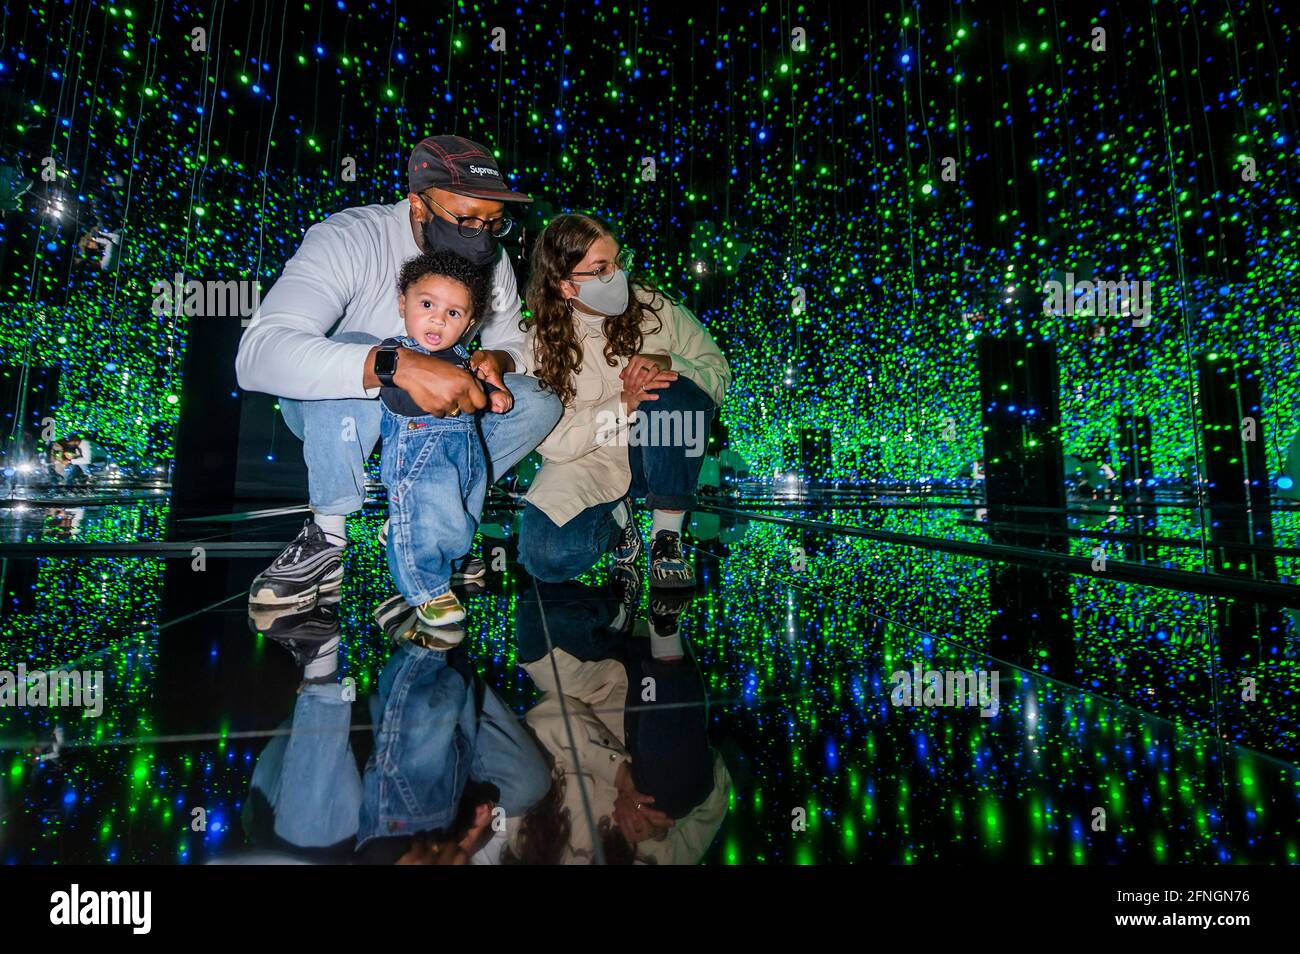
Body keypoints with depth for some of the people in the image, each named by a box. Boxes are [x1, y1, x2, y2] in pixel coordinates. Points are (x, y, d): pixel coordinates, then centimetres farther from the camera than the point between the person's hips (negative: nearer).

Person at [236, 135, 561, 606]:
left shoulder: (491, 258, -10)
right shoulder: (348, 239, -26)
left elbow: (514, 342, 0)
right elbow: (258, 354, -40)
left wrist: (499, 359, -26)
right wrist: (398, 364, -55)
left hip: (430, 409, 4)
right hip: (328, 409, -4)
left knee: (539, 403, -16)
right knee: (359, 354, -37)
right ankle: (326, 536, -20)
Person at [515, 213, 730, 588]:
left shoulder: (653, 305, -6)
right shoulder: (540, 345, -7)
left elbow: (718, 373, -4)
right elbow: (553, 441, -14)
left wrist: (668, 364, -27)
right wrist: (623, 404, -28)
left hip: (662, 454, 1)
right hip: (587, 462, 0)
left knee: (670, 395, -33)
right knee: (547, 555, -25)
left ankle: (667, 535, -16)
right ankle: (615, 516, 9)